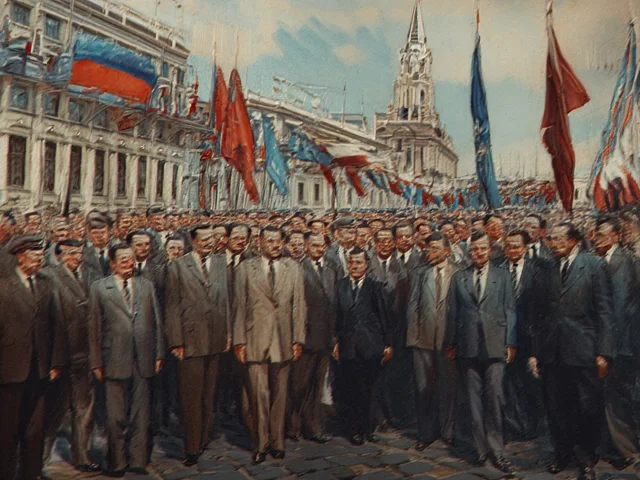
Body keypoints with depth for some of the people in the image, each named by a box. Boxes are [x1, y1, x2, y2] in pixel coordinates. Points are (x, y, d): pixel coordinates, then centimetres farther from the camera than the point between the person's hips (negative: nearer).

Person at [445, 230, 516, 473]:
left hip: (494, 344, -1)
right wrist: (450, 342, 8)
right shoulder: (459, 277, 10)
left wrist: (510, 342, -1)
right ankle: (482, 448, 14)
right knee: (475, 399, 6)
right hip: (468, 345, 1)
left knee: (494, 397, -5)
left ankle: (496, 451, 5)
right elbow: (452, 311, 10)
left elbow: (509, 310, 5)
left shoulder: (502, 275, 7)